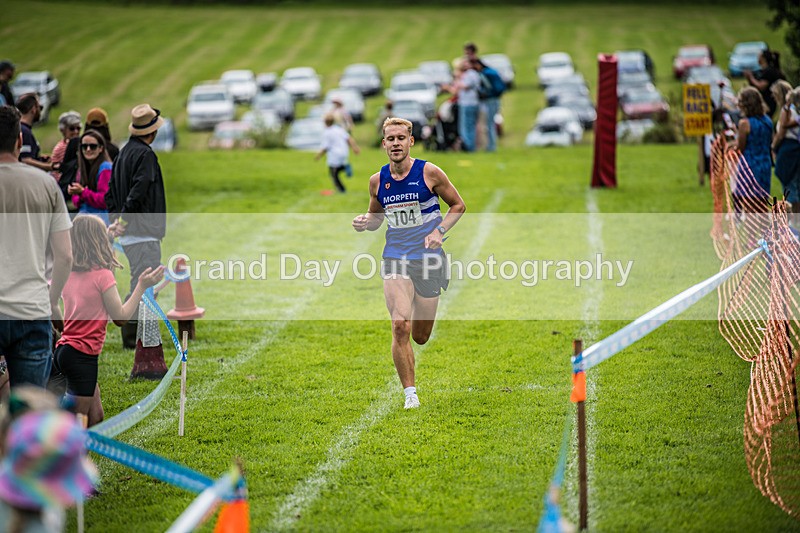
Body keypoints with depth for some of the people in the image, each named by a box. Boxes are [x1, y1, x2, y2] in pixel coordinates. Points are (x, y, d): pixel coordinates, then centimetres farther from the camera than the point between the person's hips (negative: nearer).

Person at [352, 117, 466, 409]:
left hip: (428, 258, -1)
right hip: (395, 259, 1)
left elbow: (458, 205, 5)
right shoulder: (377, 180, 3)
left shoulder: (429, 173, -6)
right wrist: (364, 222, -5)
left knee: (420, 337, 8)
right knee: (399, 327, -18)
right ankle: (410, 394, -8)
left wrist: (439, 231, -10)